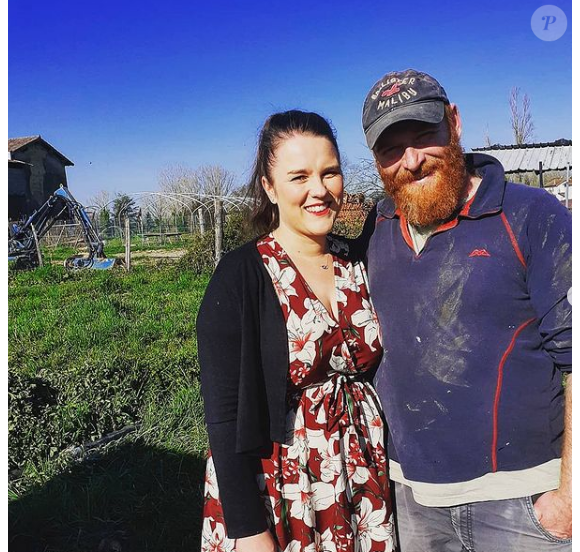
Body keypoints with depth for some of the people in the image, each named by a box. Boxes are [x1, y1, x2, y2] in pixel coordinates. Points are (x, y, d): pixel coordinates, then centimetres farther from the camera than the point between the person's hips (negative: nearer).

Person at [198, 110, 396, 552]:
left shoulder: (358, 265, 0)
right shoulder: (241, 277, -15)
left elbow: (378, 373, 9)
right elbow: (226, 412, -15)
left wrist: (393, 471, 7)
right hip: (276, 491, -4)